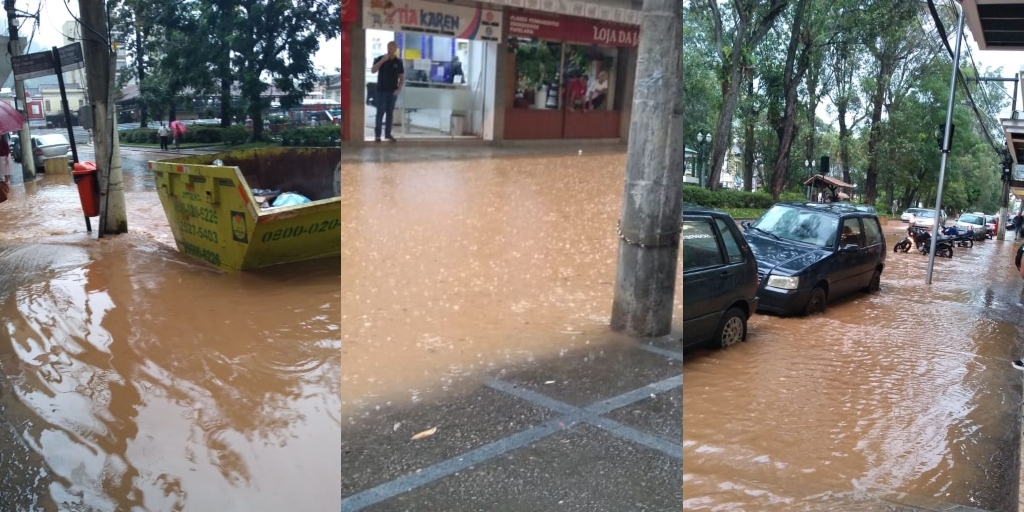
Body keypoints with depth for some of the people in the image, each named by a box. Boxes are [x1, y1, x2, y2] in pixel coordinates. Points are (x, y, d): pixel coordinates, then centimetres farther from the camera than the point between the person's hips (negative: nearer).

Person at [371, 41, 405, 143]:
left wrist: (399, 89, -5)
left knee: (390, 113, 7)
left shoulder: (398, 62, 5)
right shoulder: (380, 59, 0)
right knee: (380, 112, -4)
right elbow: (373, 70, -12)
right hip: (381, 90, -2)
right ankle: (377, 134, -1)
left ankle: (388, 134, 13)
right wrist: (382, 61, -21)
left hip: (393, 91, 2)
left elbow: (402, 77, 8)